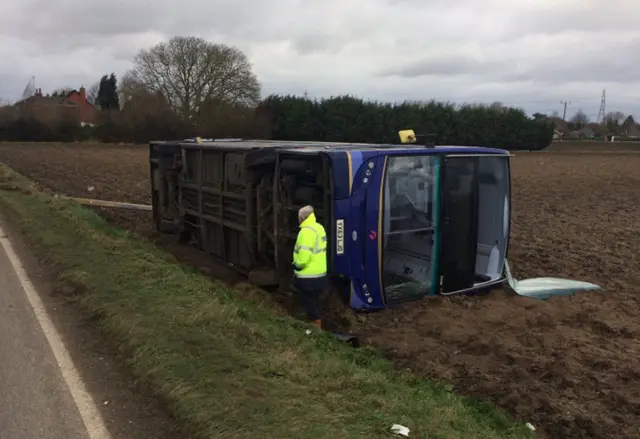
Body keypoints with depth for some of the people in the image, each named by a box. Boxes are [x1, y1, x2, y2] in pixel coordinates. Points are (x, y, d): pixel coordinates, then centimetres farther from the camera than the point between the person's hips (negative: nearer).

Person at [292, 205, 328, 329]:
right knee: (314, 302, 21)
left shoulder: (306, 231, -21)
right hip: (319, 274, 9)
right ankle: (317, 325, 31)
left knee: (309, 303, 3)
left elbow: (304, 255, -27)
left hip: (308, 277, -9)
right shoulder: (319, 228, 9)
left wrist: (297, 265, -10)